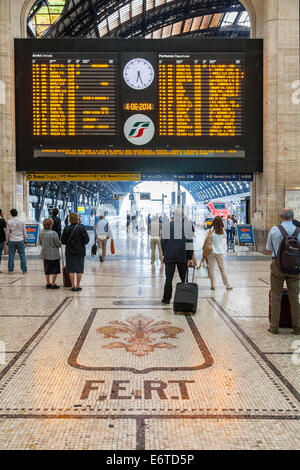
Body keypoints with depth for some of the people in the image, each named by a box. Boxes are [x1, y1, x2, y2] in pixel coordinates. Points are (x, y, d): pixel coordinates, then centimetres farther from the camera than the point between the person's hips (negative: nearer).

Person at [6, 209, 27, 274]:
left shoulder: (9, 222, -4)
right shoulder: (21, 221, -2)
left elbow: (7, 233, 1)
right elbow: (24, 231, 4)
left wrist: (7, 241, 12)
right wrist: (25, 240, 14)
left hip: (12, 240, 0)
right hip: (20, 240, 0)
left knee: (11, 255, 5)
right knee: (22, 255, 4)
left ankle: (10, 270, 7)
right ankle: (24, 270, 4)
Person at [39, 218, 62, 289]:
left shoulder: (41, 233, -1)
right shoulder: (53, 233, -19)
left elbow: (40, 243, 11)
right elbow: (58, 244, -13)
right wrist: (59, 245, 9)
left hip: (45, 254, 6)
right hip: (53, 254, -6)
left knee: (47, 270, 15)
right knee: (55, 270, 7)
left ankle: (48, 284, 23)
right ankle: (53, 284, 8)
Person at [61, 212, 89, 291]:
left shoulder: (67, 229, -7)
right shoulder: (82, 228, -10)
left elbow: (63, 241, -3)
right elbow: (86, 240, -9)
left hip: (70, 252, 1)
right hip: (80, 252, 0)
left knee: (71, 270, 7)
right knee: (79, 270, 8)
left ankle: (73, 286, 7)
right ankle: (78, 286, 10)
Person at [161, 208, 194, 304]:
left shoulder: (166, 226, -1)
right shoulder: (187, 226, -1)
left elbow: (163, 242, 4)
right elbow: (189, 244, 0)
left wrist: (165, 254, 14)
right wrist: (189, 258, 3)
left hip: (169, 257, 0)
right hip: (182, 257, 0)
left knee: (168, 278, 4)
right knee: (183, 278, 8)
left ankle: (166, 299, 7)